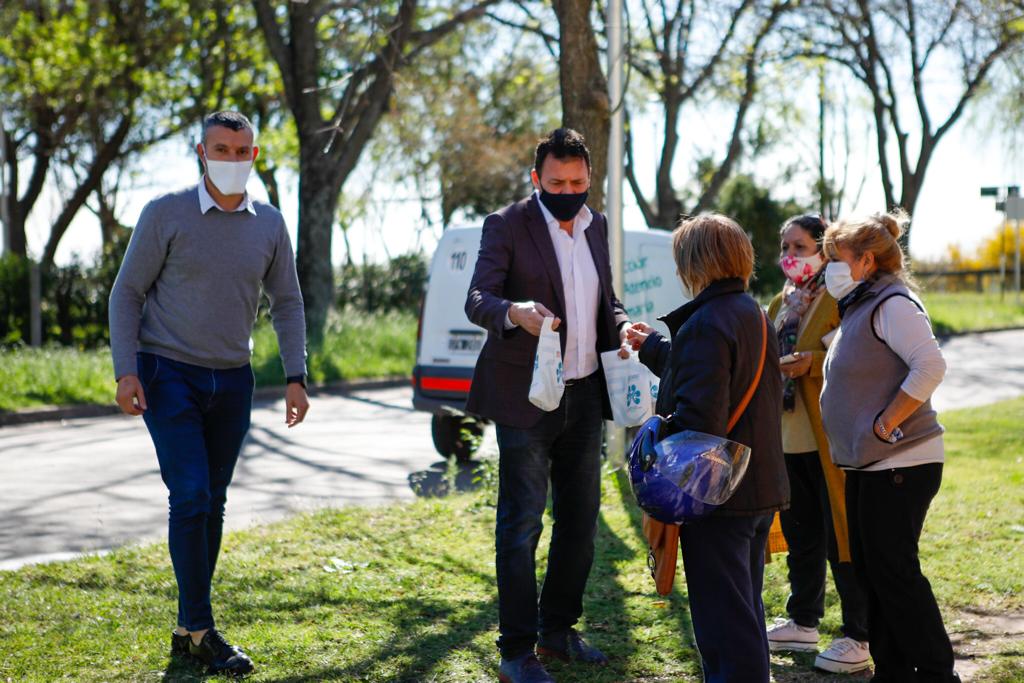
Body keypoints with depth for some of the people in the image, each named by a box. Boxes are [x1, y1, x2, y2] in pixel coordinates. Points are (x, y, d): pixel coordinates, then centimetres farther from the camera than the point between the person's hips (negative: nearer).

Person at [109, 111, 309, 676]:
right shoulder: (166, 214, -7)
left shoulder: (269, 224, 4)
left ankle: (188, 629, 18)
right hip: (168, 375, -4)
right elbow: (127, 292, -4)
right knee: (190, 495, -12)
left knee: (211, 503, 8)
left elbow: (286, 303, 10)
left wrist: (295, 377, 1)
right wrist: (126, 371, -13)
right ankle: (201, 631, -4)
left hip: (232, 381, 4)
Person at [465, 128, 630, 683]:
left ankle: (558, 630, 27)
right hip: (526, 397, -6)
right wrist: (514, 312, -38)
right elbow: (477, 299, -16)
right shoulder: (508, 225, -7)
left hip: (583, 395, 7)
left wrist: (621, 325, -1)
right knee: (521, 523, -4)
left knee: (580, 517, 13)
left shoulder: (596, 226, 11)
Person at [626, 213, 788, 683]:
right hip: (761, 488, 10)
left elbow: (699, 416, -27)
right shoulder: (753, 314, 11)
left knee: (723, 617, -3)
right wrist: (652, 346, 36)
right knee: (744, 608, 20)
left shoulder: (705, 324, -18)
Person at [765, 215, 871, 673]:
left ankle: (858, 638, 4)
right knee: (800, 534, 16)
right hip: (788, 438, 8)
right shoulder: (780, 304, 16)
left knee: (842, 538, -3)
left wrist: (812, 361, -24)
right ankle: (803, 622, 29)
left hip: (831, 440, -8)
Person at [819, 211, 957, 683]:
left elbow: (930, 367, -26)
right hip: (868, 465, 10)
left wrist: (884, 425, -22)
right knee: (869, 568, 12)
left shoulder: (892, 304, -14)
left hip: (900, 463, -10)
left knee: (892, 569, -6)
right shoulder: (859, 308, 16)